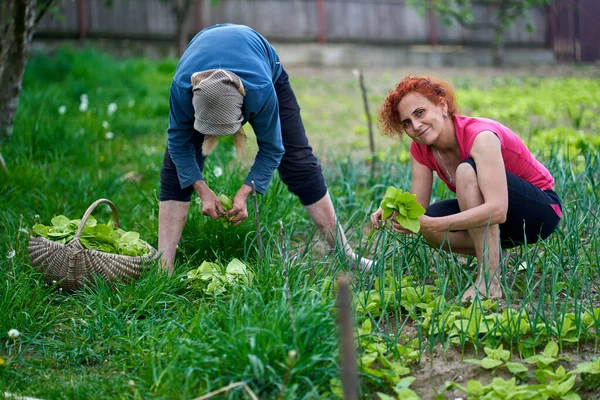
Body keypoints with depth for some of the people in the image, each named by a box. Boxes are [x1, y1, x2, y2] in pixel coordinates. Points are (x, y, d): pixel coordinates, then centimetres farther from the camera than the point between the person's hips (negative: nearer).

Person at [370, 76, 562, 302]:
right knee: (429, 223, -21)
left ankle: (489, 279, -30)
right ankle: (492, 254, 2)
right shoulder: (420, 148, -7)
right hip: (488, 217, 7)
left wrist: (432, 224, -45)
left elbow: (497, 210, -39)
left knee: (467, 170, -32)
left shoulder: (480, 137, -29)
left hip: (541, 210, -6)